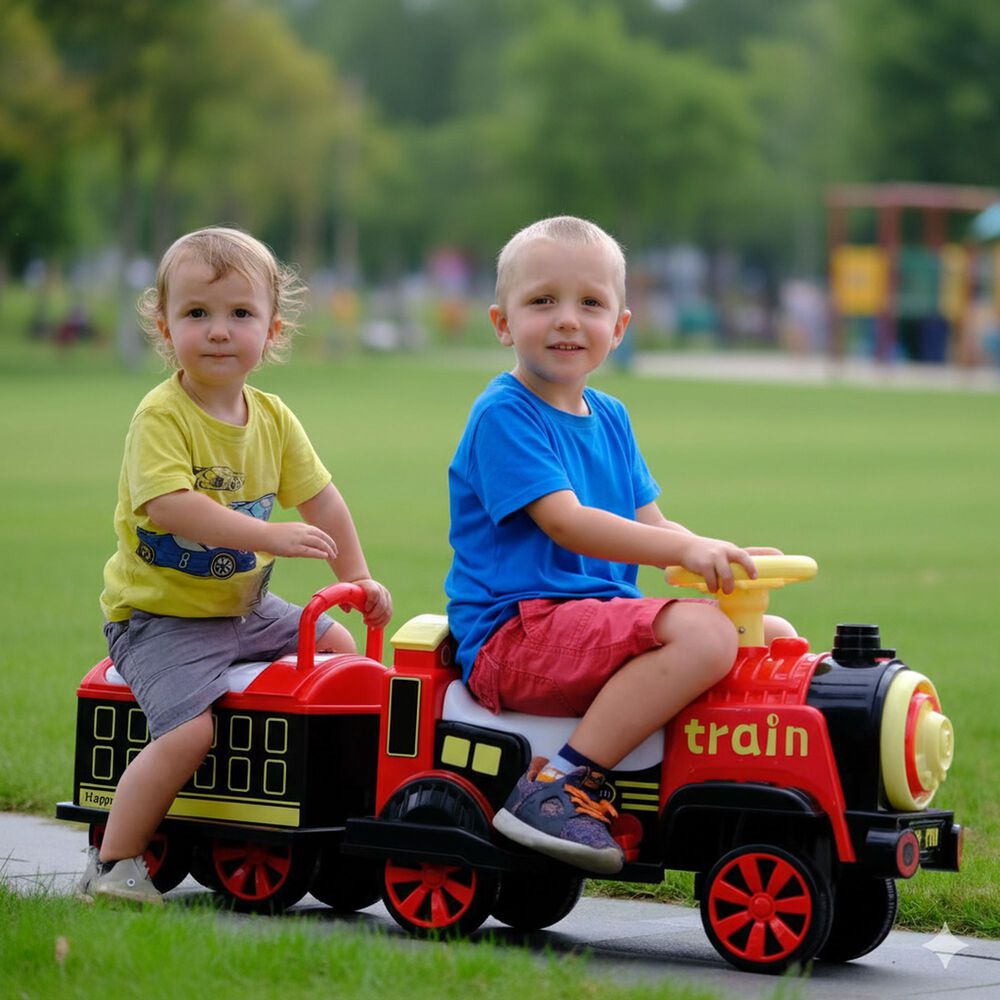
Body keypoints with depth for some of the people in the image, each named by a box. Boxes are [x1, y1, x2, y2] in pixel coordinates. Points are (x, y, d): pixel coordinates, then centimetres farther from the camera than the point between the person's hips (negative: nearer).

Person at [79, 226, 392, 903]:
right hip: (158, 615, -8)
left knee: (344, 649, 11)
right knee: (190, 730, -25)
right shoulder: (161, 416, -18)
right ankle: (112, 863, -13)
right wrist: (270, 536, -35)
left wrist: (357, 577, 3)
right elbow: (170, 506, -31)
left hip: (244, 607, 8)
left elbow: (319, 498, 11)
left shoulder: (273, 418, 5)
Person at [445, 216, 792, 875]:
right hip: (515, 633, -9)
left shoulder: (610, 418, 19)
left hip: (601, 621, 9)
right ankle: (563, 787, -29)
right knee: (703, 632, -30)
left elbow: (649, 525, 17)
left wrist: (727, 558, -2)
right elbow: (566, 522, -21)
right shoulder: (502, 415, -10)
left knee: (778, 637, 6)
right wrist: (685, 550, -30)